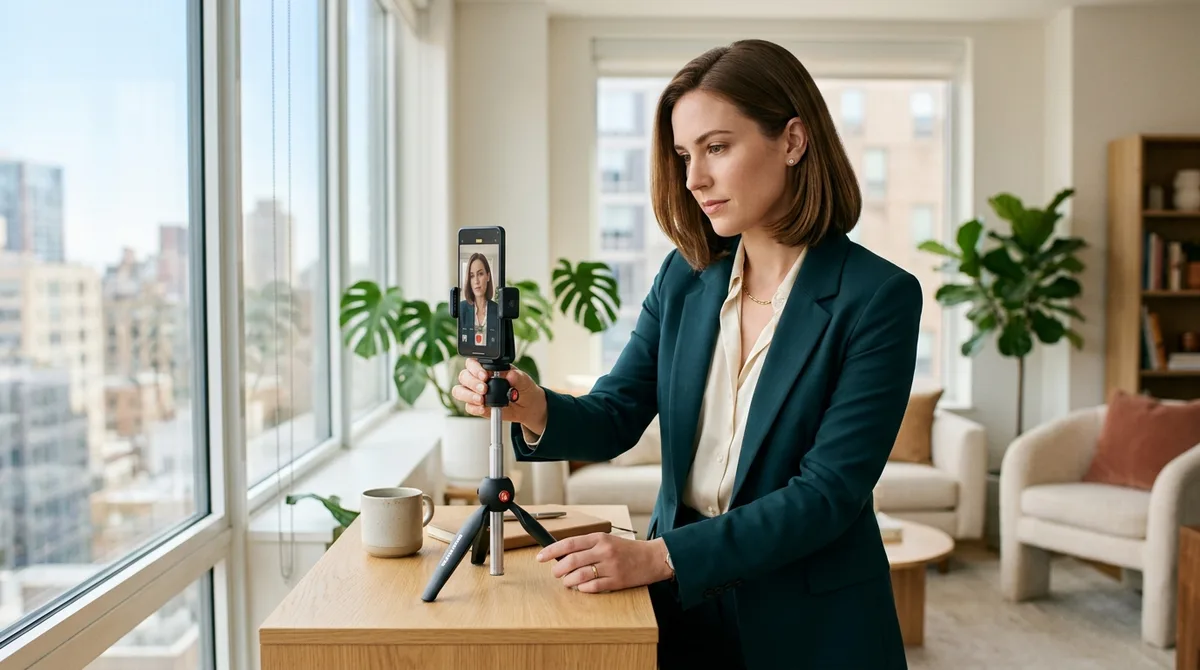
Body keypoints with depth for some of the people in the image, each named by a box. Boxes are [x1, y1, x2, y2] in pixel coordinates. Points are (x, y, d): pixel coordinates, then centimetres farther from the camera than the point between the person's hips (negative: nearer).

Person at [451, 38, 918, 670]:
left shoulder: (879, 297, -16)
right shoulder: (685, 278, -1)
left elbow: (828, 492, -20)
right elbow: (614, 418, 0)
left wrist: (659, 556, -27)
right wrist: (534, 410, -22)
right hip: (682, 606, 4)